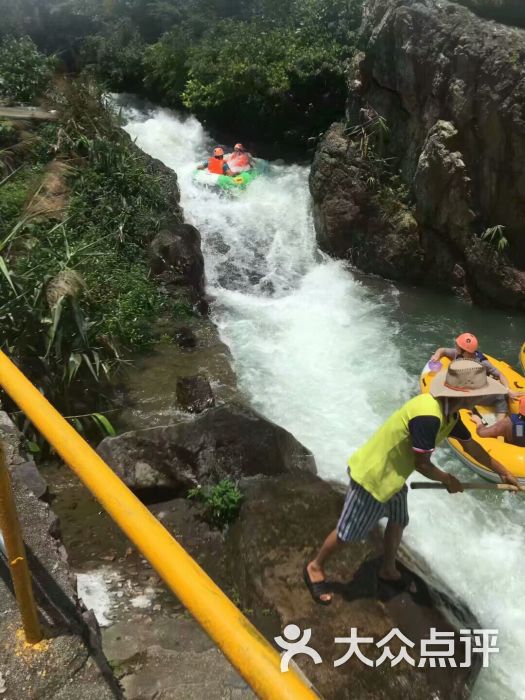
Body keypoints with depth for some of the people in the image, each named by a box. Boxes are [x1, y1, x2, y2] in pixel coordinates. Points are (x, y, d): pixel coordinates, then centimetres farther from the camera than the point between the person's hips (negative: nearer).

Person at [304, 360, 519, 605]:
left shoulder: (448, 412, -3)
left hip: (392, 475, 9)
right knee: (348, 531, 6)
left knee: (398, 522, 24)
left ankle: (388, 571, 46)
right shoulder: (428, 417, -35)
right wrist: (447, 480, -6)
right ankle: (315, 568, 28)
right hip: (371, 475, -9)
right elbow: (422, 465, -26)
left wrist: (503, 472, 19)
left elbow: (470, 445, 13)